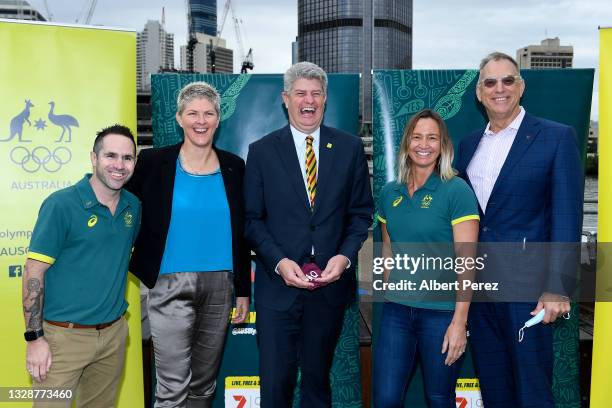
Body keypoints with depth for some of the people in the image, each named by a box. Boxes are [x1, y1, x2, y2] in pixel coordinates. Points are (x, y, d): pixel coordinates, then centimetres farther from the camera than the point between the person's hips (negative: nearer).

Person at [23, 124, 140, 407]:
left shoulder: (133, 207, 5)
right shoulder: (60, 204, -12)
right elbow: (34, 272, -12)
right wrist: (34, 338, -14)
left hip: (114, 332, 5)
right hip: (64, 335, -5)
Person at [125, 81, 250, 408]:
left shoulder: (233, 167, 6)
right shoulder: (153, 162, -2)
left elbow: (240, 234, 9)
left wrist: (243, 291, 9)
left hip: (220, 285, 3)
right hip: (171, 286, -3)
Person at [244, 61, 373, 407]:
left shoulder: (350, 148, 4)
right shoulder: (262, 151, 1)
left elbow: (361, 213, 5)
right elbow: (252, 218, 0)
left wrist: (345, 256, -10)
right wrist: (279, 261, -14)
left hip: (331, 283, 1)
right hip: (278, 284, -1)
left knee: (318, 377, 17)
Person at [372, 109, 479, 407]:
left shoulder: (457, 191, -9)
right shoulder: (390, 193, 6)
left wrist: (459, 321, -15)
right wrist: (390, 291, 12)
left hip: (442, 312, -4)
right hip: (396, 310, 4)